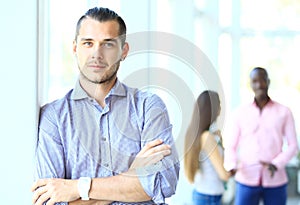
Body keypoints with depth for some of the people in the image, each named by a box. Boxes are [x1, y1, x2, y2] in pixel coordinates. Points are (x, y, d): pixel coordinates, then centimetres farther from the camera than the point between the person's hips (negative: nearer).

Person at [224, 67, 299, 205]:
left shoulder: (284, 112, 3)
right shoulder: (241, 113, 5)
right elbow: (231, 146, 6)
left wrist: (276, 164, -18)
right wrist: (231, 166, -16)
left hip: (275, 181, 0)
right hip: (247, 181, 0)